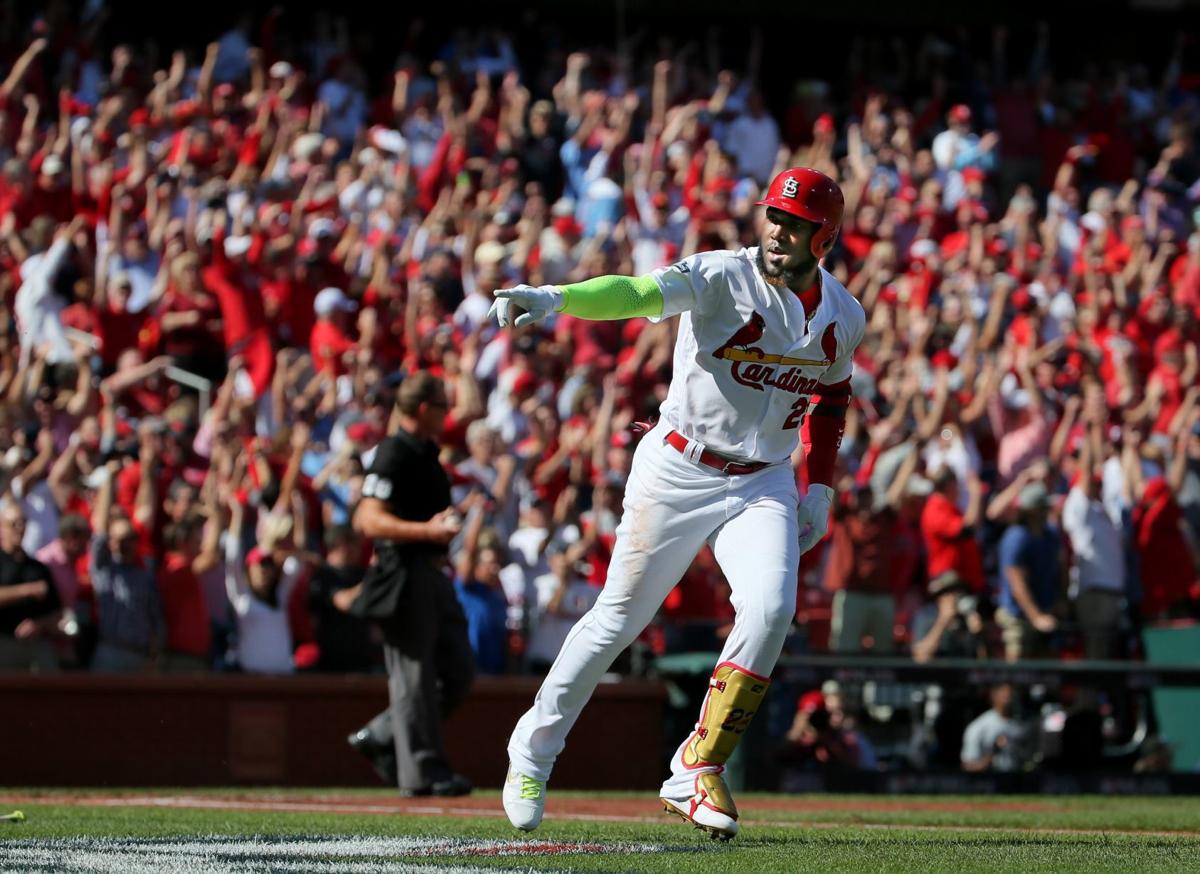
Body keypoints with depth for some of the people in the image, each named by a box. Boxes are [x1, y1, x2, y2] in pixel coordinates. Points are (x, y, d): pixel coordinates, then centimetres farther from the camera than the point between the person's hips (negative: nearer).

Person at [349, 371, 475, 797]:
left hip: (432, 574, 10)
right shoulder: (393, 455, -13)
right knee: (414, 676, -5)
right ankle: (422, 770, -1)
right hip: (403, 574, -10)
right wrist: (427, 530, -31)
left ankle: (379, 738, 18)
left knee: (458, 671, 10)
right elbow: (371, 521, -22)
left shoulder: (426, 453, 17)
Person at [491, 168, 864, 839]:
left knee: (771, 609, -19)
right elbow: (640, 293, -33)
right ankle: (535, 748, 24)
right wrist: (554, 299, -50)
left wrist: (819, 490, 14)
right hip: (678, 472, -3)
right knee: (623, 615, 4)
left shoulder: (844, 318, 1)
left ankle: (697, 773, -7)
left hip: (763, 483, 3)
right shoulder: (724, 278, -16)